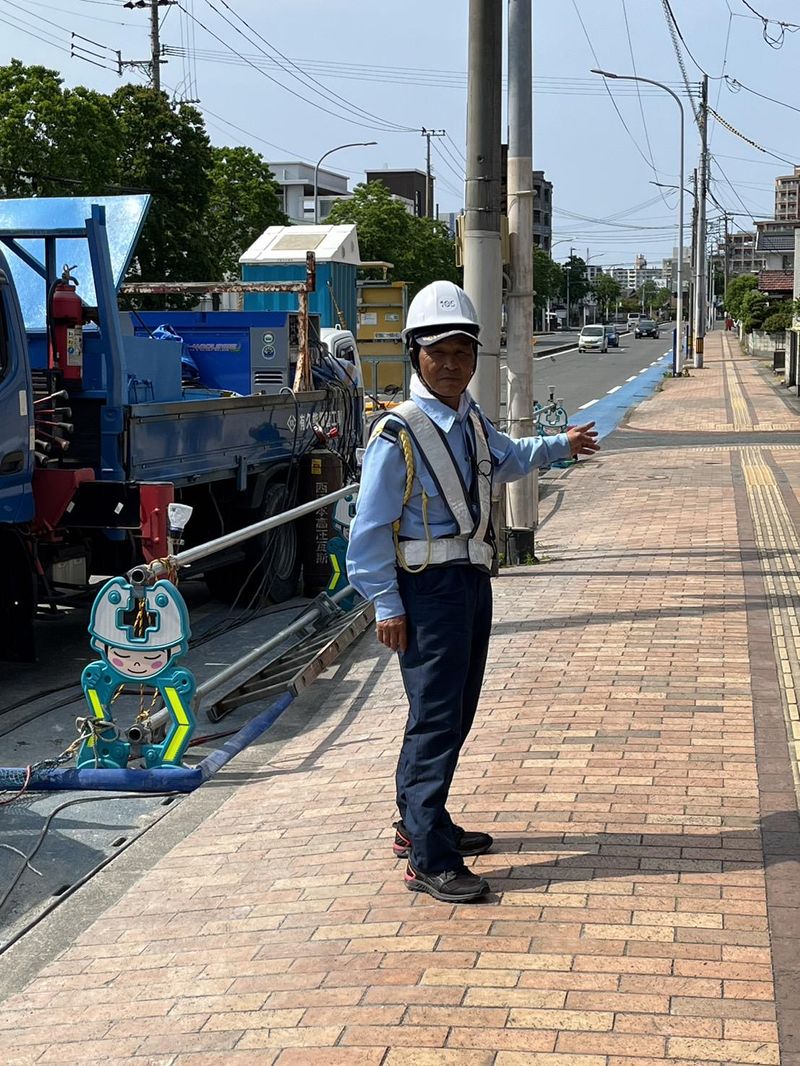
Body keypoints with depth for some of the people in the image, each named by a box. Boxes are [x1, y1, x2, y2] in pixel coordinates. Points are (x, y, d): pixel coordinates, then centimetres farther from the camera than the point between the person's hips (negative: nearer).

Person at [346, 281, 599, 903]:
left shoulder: (474, 423, 10)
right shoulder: (399, 434, -15)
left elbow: (506, 459, 35)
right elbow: (370, 528, -14)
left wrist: (559, 446, 44)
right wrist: (386, 606, -16)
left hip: (473, 581, 9)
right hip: (427, 588, -9)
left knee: (456, 711, 16)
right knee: (436, 717, -9)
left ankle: (419, 824, 32)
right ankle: (429, 861, -5)